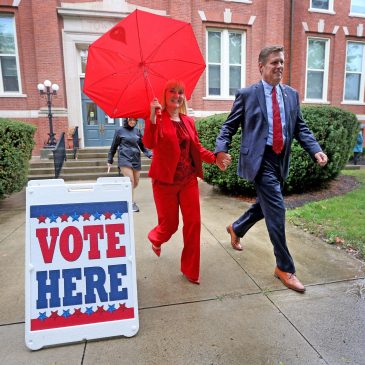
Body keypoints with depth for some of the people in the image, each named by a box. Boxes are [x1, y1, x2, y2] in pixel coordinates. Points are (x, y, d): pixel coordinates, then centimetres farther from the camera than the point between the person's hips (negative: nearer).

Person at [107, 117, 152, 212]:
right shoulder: (120, 131, 2)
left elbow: (143, 145, 10)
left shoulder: (137, 131, 10)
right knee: (130, 181, -12)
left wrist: (150, 154, -6)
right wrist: (110, 161, 7)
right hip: (125, 159, -4)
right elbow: (114, 147, 6)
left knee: (135, 183, 9)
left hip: (136, 160, 4)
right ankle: (132, 203, -1)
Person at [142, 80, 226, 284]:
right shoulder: (157, 118, -5)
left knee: (193, 223, 4)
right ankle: (156, 238, 47)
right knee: (170, 224, 7)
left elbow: (198, 148, 11)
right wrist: (153, 117, -32)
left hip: (189, 179, 5)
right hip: (165, 181, -4)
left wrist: (214, 157, -4)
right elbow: (149, 143, -22)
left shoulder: (188, 121, 9)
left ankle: (190, 269, 22)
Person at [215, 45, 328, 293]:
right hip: (260, 159, -6)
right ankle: (284, 267, 8)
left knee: (266, 204, 18)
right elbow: (229, 126, 0)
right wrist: (221, 149, -17)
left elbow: (301, 128, 10)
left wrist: (315, 150, -6)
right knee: (276, 209, -9)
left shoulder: (292, 95, 12)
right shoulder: (247, 94, -1)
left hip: (281, 160, 6)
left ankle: (236, 229, 47)